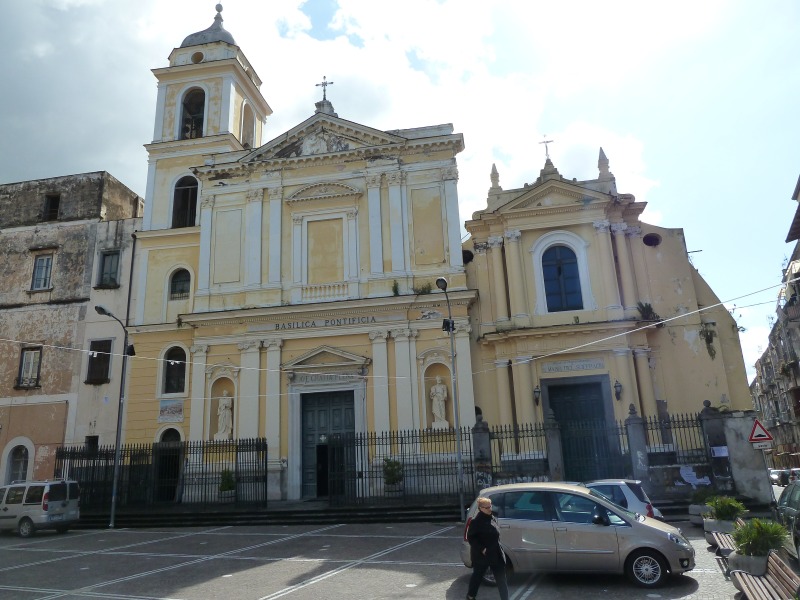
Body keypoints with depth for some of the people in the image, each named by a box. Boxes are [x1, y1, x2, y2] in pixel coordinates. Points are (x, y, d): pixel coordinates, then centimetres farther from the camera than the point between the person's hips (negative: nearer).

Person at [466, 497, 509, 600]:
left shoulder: (493, 518, 6)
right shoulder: (476, 521, -17)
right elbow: (470, 537, -16)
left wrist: (498, 549, 11)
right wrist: (482, 549, -21)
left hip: (495, 553, 6)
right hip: (481, 554, -6)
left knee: (501, 577, 4)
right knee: (478, 575, 12)